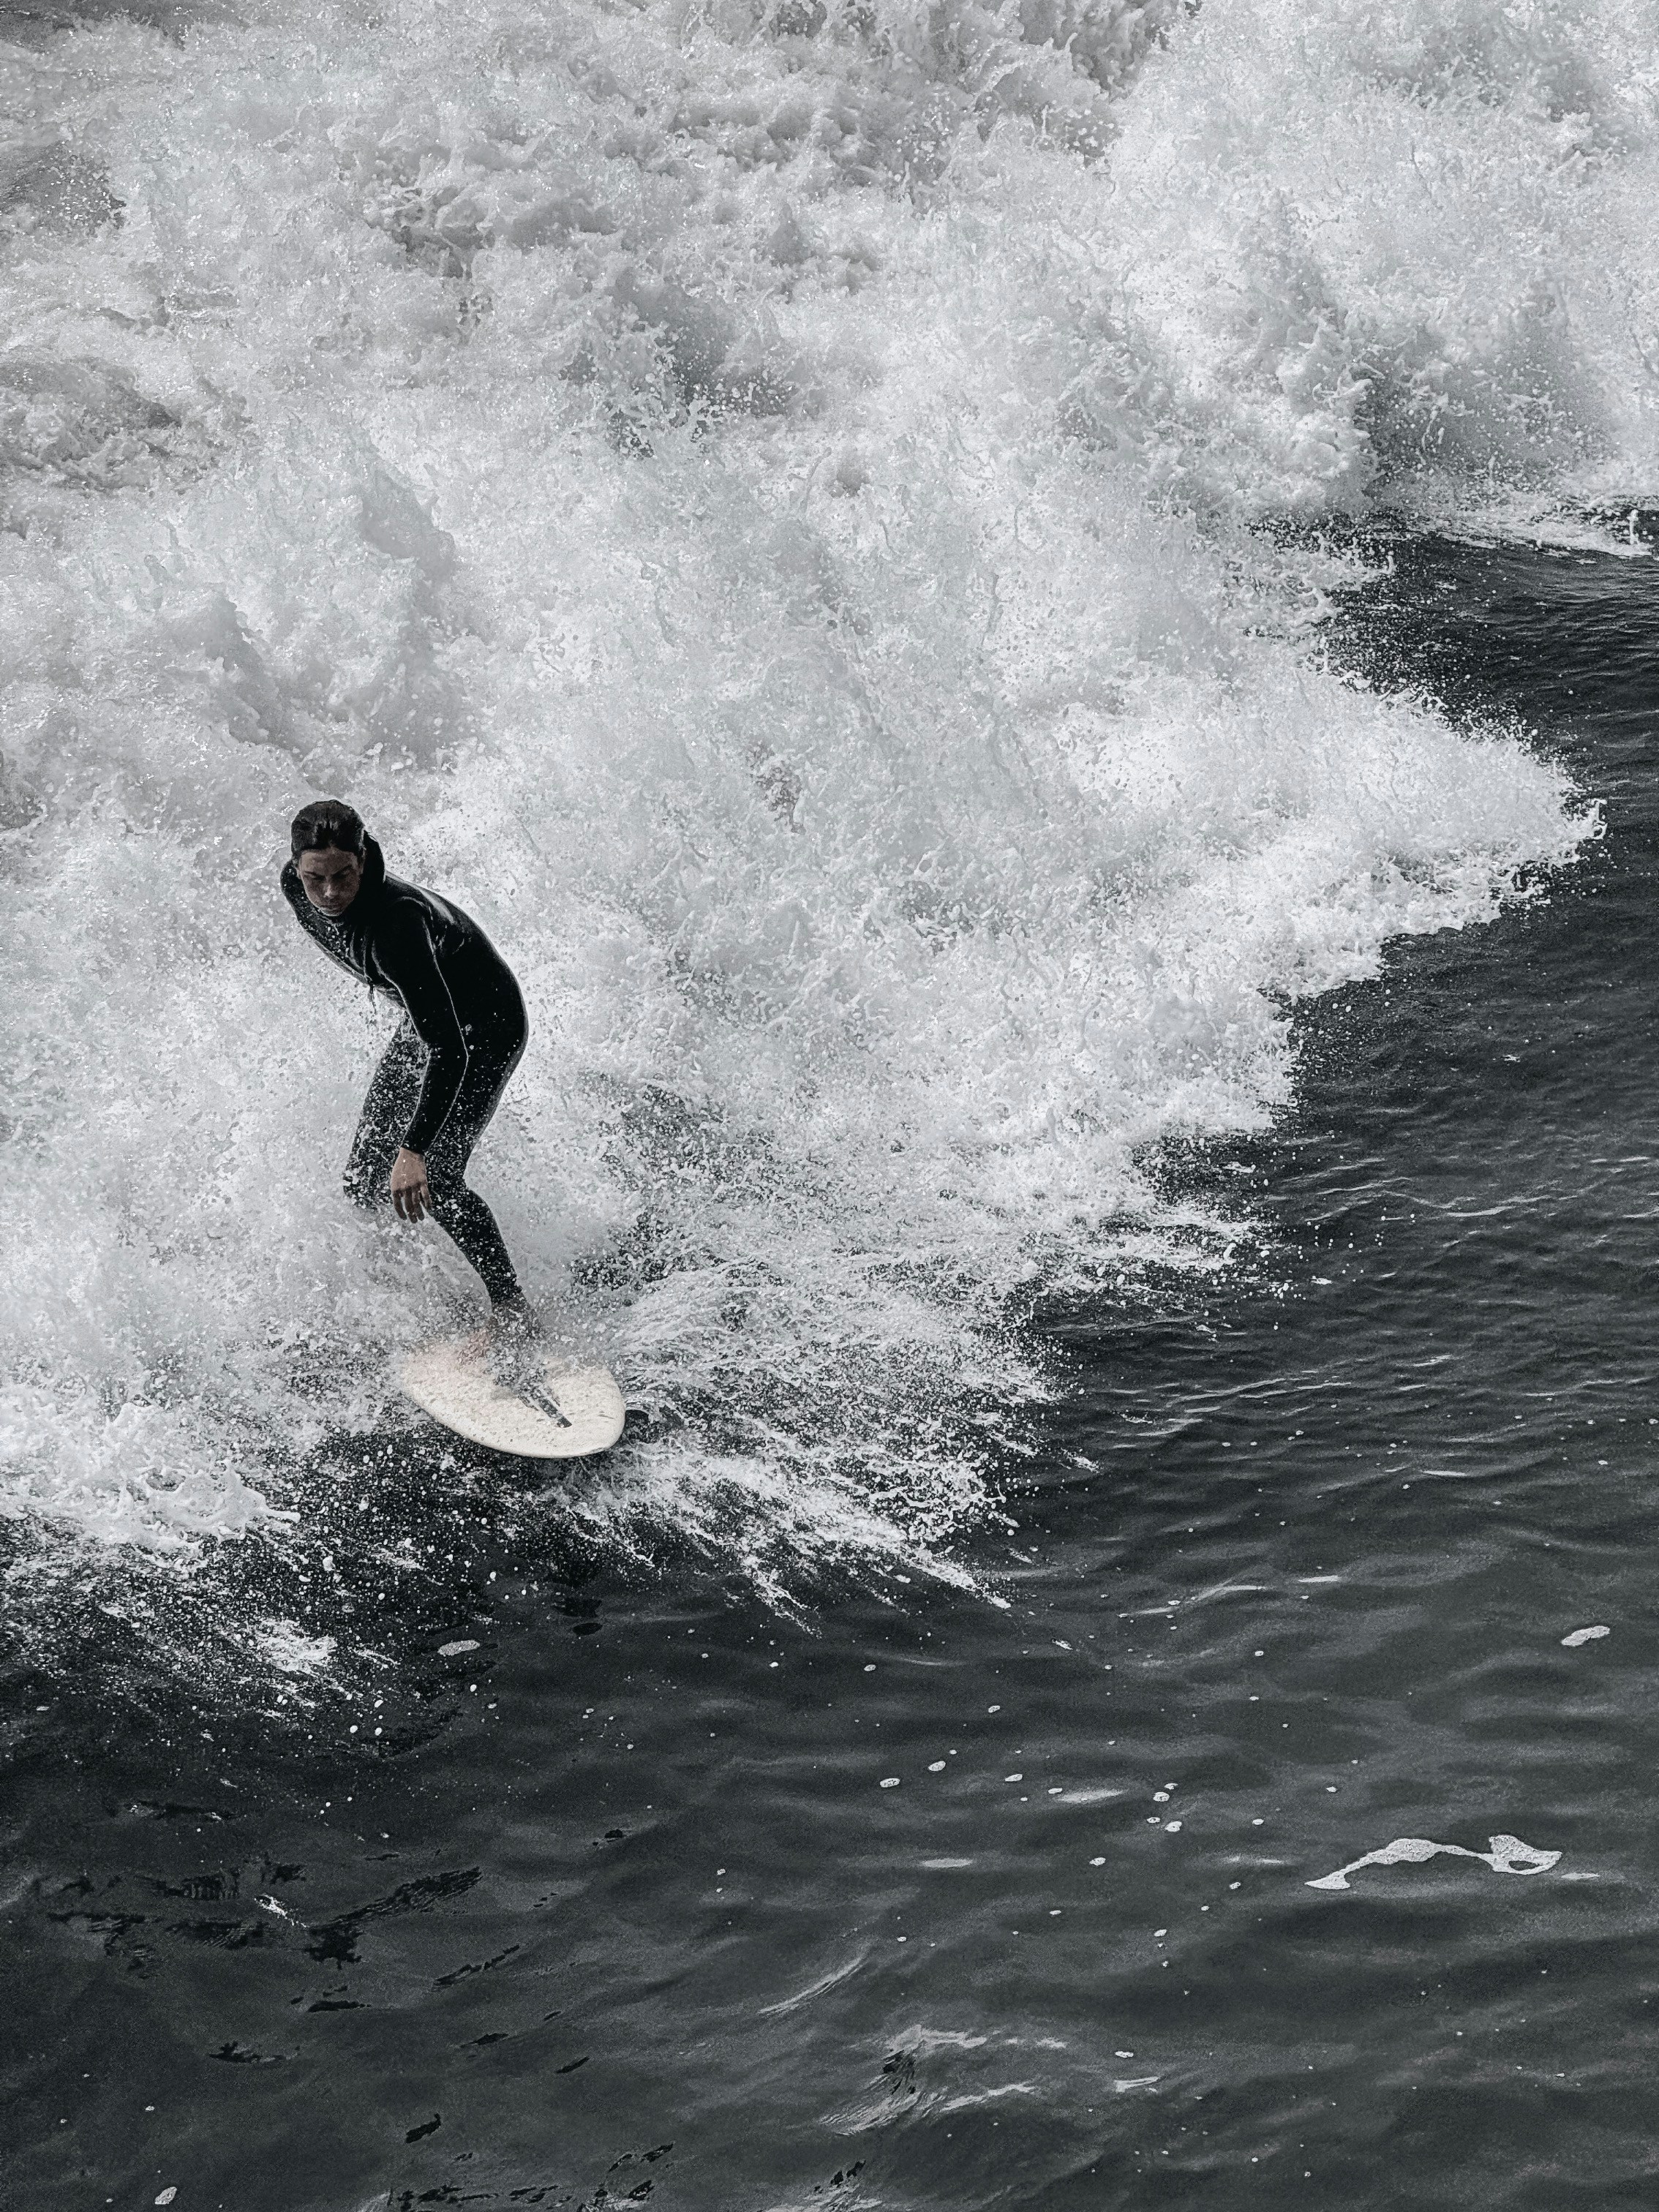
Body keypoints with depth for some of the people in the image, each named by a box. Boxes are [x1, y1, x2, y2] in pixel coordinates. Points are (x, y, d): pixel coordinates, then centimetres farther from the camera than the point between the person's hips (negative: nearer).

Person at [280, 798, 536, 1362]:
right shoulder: (296, 889, -19)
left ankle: (512, 1310, -5)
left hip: (485, 1025, -8)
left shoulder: (394, 923, -41)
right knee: (363, 1186, 3)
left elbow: (451, 1051, -44)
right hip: (426, 1016, 8)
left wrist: (415, 1149, -52)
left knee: (433, 1180, -21)